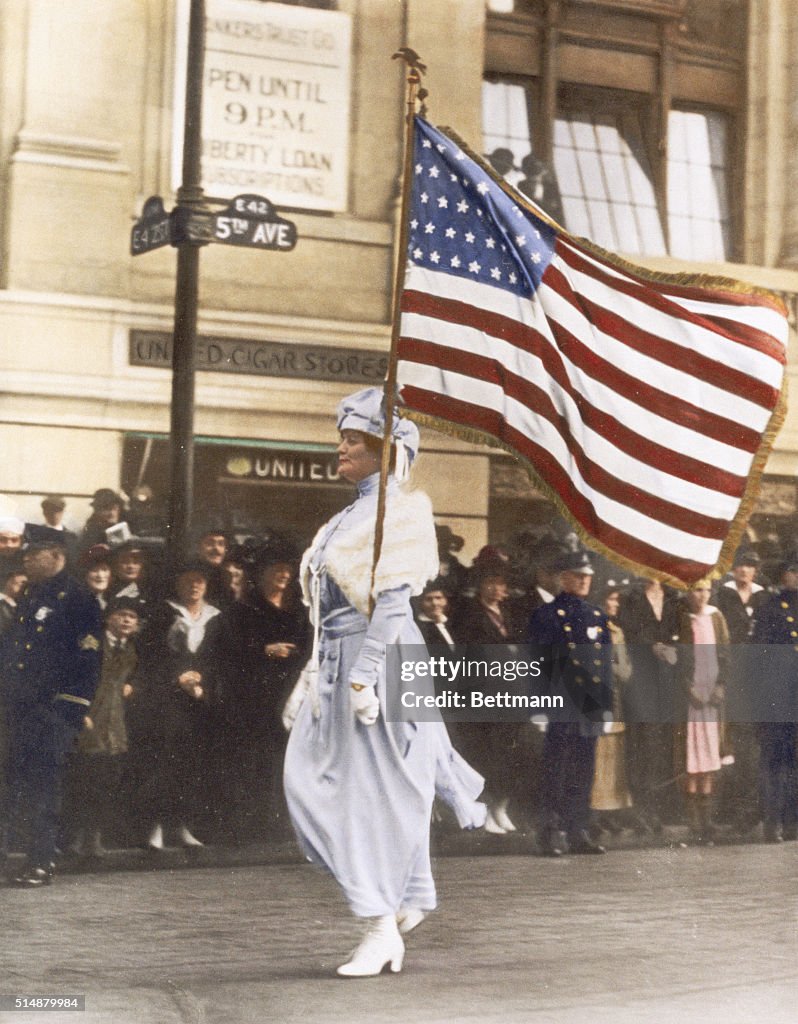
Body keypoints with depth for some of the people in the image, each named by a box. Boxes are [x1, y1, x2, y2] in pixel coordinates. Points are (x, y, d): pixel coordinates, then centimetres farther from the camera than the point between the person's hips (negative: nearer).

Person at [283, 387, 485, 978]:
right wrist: (319, 671, 20)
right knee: (315, 782, 6)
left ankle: (382, 929, 3)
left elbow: (391, 599, -17)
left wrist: (364, 672, -23)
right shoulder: (358, 512, 18)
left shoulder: (397, 510, -9)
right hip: (339, 661, 9)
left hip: (379, 659, -9)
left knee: (373, 789, -5)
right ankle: (406, 899, 18)